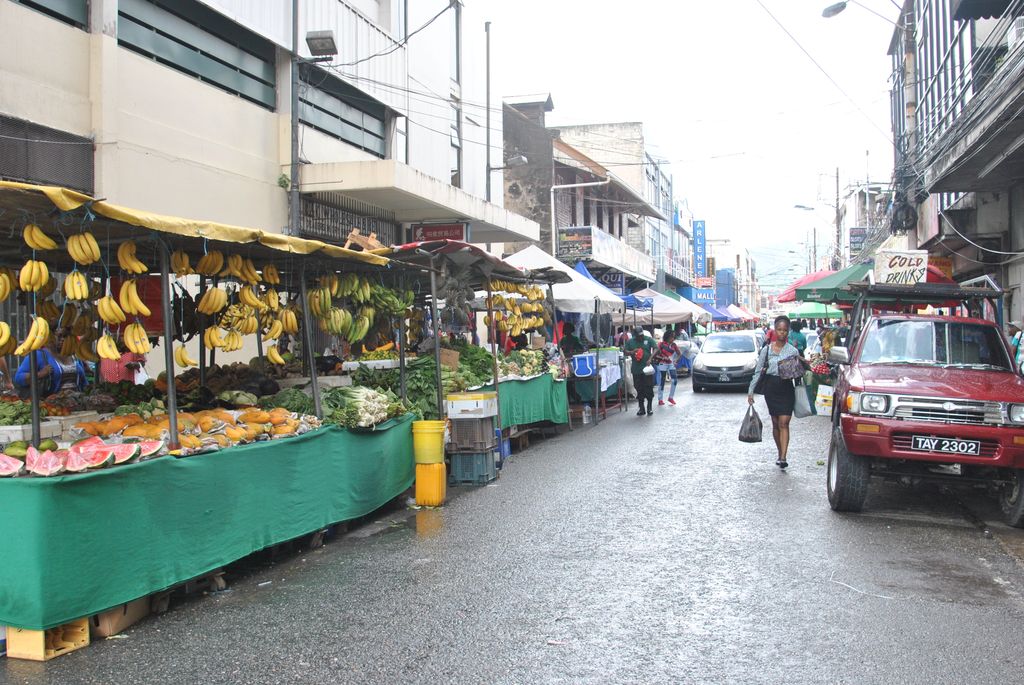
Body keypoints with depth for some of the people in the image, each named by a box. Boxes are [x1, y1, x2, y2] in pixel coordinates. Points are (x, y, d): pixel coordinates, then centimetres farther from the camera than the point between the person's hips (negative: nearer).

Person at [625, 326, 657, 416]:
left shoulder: (649, 340, 0)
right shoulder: (630, 342, 7)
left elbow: (655, 349, -6)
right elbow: (626, 351, 9)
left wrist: (650, 359, -20)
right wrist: (632, 352, -12)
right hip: (636, 369, 2)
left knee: (649, 388, 0)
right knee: (639, 390, 8)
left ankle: (650, 408, 12)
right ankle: (641, 409, 17)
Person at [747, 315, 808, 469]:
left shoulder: (792, 351, 1)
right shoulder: (766, 349, 4)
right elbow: (757, 371, 6)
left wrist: (802, 364, -19)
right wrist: (751, 391, 4)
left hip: (786, 388, -2)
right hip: (771, 387, 2)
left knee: (784, 423, -10)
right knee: (775, 423, 10)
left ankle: (783, 458, -15)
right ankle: (780, 454, 24)